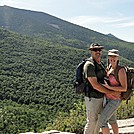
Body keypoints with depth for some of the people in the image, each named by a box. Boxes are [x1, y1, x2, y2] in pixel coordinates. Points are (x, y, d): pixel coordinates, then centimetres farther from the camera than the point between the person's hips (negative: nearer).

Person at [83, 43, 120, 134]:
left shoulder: (101, 63, 7)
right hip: (92, 98, -8)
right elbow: (95, 85, -25)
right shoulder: (89, 65, -21)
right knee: (92, 122, 2)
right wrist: (112, 93, -20)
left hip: (100, 97, 8)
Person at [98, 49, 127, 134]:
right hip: (108, 98, 9)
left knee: (102, 122, -7)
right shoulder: (110, 66, 1)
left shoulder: (121, 70, -23)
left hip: (115, 100, -9)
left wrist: (109, 87, -29)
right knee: (111, 120, 24)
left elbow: (124, 88, -23)